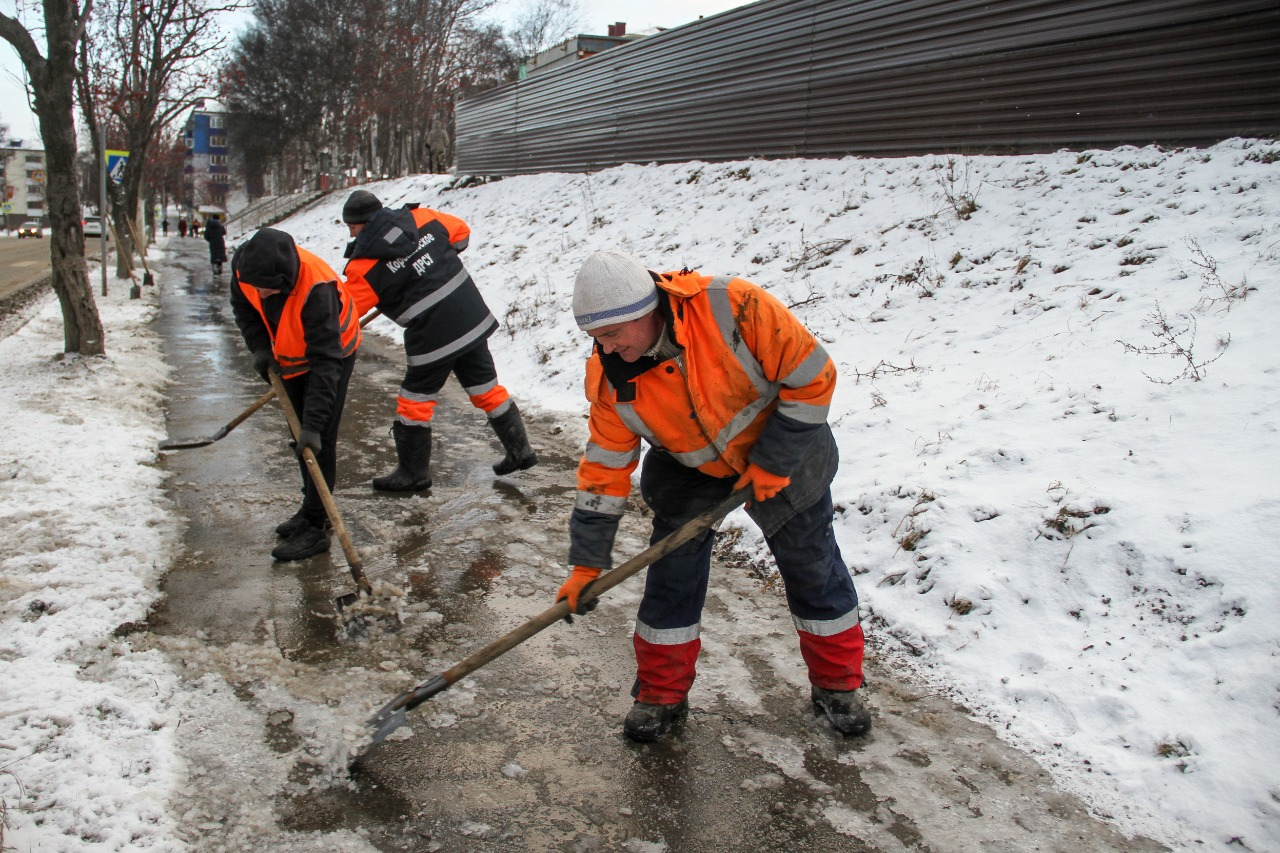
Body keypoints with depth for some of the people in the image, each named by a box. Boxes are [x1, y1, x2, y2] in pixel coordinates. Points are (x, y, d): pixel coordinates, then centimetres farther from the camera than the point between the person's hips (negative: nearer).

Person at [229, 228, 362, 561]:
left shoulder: (316, 289, -41)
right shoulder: (244, 264, -22)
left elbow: (325, 361, -39)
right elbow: (243, 307, 2)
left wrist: (313, 424, -41)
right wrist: (260, 346, -14)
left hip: (333, 351, -7)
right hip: (290, 354, 7)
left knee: (319, 441, -10)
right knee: (299, 434, 16)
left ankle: (315, 528, -2)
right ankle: (313, 510, 31)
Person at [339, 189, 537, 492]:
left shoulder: (364, 265, -10)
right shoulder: (421, 218, 1)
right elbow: (461, 232, 16)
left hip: (433, 339, -6)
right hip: (474, 320, 6)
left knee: (414, 402, 11)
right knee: (486, 389, 19)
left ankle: (413, 473, 22)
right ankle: (520, 451, 28)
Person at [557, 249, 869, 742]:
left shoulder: (734, 308, -35)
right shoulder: (610, 377, -22)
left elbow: (812, 378, -25)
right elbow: (604, 469, -13)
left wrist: (772, 463, -21)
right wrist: (587, 564, -13)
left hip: (782, 457, -2)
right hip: (690, 473, 2)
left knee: (814, 572, 10)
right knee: (671, 580, 0)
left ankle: (837, 684, 32)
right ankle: (661, 695, 22)